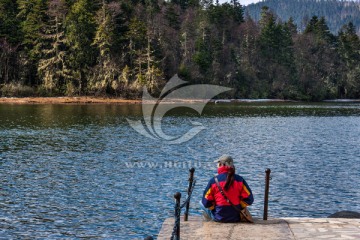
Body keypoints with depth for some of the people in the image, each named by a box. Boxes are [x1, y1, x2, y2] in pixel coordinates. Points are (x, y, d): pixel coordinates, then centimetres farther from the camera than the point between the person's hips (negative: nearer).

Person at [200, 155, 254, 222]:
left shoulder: (213, 180, -12)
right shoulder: (239, 179, -6)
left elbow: (206, 203, -8)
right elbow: (249, 199, -6)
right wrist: (237, 207, 7)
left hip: (219, 218, -4)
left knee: (201, 202, 20)